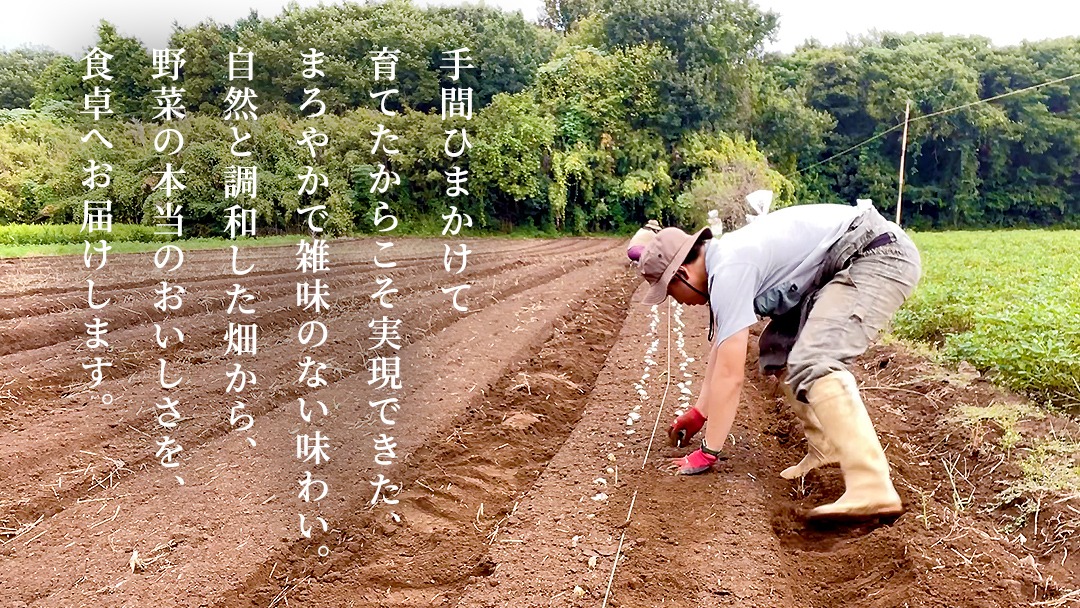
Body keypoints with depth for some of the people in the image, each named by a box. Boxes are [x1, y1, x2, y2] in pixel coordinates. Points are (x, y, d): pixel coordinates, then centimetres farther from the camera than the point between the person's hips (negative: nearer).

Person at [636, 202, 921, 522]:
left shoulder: (728, 271, -20)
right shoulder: (724, 260, 11)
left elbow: (730, 374, -19)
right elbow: (721, 348, 23)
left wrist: (707, 453, -10)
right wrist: (698, 412, 29)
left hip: (881, 255, -11)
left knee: (813, 362, -25)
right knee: (778, 348, 12)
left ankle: (872, 491, -30)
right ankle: (827, 448, 13)